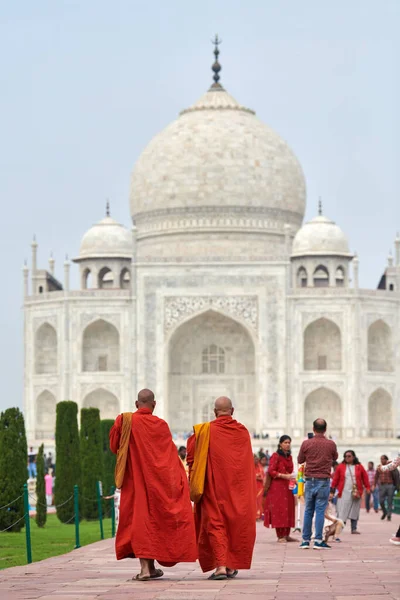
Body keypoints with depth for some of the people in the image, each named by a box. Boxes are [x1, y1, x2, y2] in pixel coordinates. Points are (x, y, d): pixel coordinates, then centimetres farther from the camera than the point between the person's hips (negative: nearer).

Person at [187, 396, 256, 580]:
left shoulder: (205, 431, -7)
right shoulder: (243, 432, 2)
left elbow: (191, 456, -4)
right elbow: (248, 462, 12)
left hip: (214, 487, -3)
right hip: (238, 488, 3)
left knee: (215, 523, 0)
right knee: (236, 523, 12)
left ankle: (220, 565, -14)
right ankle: (232, 565, 16)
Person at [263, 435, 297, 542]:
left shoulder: (289, 457, 16)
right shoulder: (276, 456, -6)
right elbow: (271, 471, -12)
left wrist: (292, 478, 6)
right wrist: (284, 476, -18)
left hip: (287, 487, 7)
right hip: (277, 486, -7)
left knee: (288, 509, 4)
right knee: (278, 509, -7)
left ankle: (286, 535, 9)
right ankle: (280, 536, -4)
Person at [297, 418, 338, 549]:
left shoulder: (306, 444, -3)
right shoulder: (331, 444, -5)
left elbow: (300, 460, 10)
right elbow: (335, 457, 15)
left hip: (310, 481, 2)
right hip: (323, 481, -2)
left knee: (308, 511, 9)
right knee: (320, 510, -1)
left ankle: (306, 540, 10)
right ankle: (318, 541, -5)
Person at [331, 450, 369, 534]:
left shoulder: (359, 467, 6)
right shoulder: (341, 467, 4)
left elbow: (365, 478, 6)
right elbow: (335, 479, 4)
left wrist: (368, 488, -4)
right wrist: (332, 491, 1)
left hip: (356, 493, 1)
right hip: (344, 493, -1)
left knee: (354, 511, 4)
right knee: (342, 512, -6)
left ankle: (354, 528, 8)